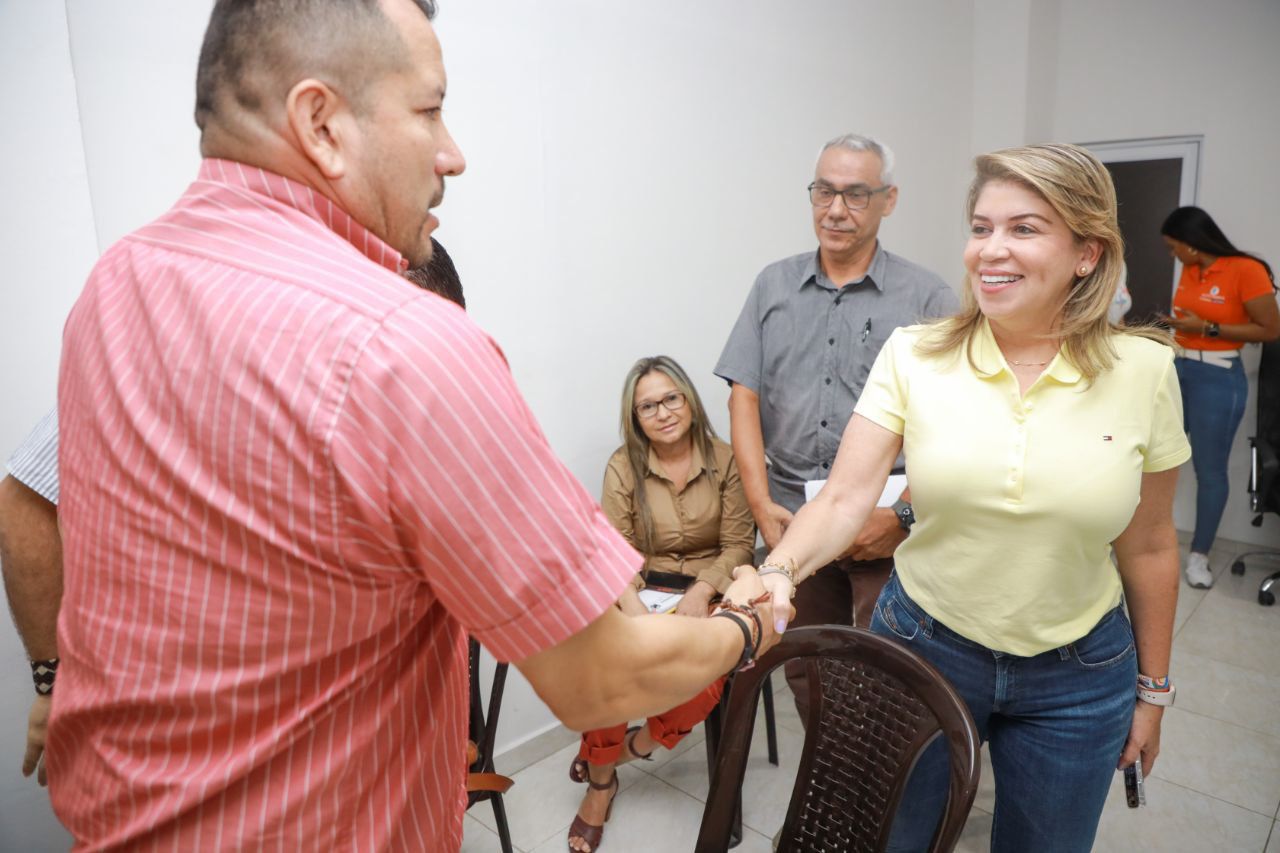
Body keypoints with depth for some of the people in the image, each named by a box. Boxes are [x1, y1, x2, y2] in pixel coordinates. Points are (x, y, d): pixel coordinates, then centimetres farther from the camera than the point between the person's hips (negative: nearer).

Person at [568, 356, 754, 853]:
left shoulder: (724, 460, -3)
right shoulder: (622, 467, -1)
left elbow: (738, 544, -3)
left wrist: (700, 593, -19)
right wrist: (632, 607, -24)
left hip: (709, 592, 0)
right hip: (643, 590, 1)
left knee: (702, 686, -28)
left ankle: (631, 748, 7)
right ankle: (601, 782, 2)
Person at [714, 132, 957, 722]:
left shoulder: (927, 298, -1)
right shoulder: (774, 286, 9)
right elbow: (744, 395, 4)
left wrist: (904, 515, -14)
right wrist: (762, 504, -4)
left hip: (888, 524, -3)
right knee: (805, 672, 15)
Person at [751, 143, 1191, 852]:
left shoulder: (1143, 370, -9)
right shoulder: (914, 356, -12)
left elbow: (1147, 547, 0)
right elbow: (843, 499, -16)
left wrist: (1152, 688, 9)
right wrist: (779, 571, -36)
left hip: (1078, 676, 1)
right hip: (922, 648, 0)